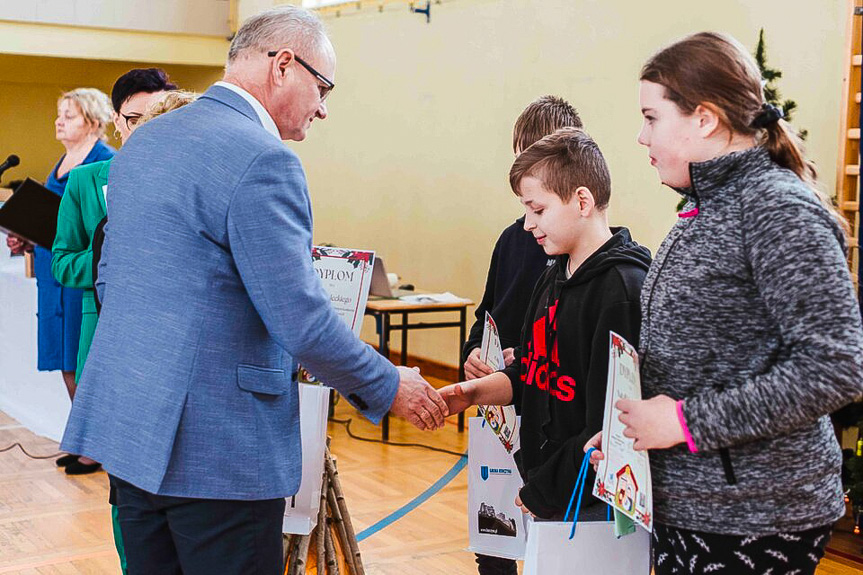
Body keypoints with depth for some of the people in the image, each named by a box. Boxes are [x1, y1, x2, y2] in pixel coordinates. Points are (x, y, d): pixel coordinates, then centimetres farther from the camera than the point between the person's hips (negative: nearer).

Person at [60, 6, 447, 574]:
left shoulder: (141, 143, 10)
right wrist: (391, 388, -4)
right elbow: (303, 323, -18)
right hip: (218, 449, -8)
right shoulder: (262, 161, -17)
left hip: (124, 422, 9)